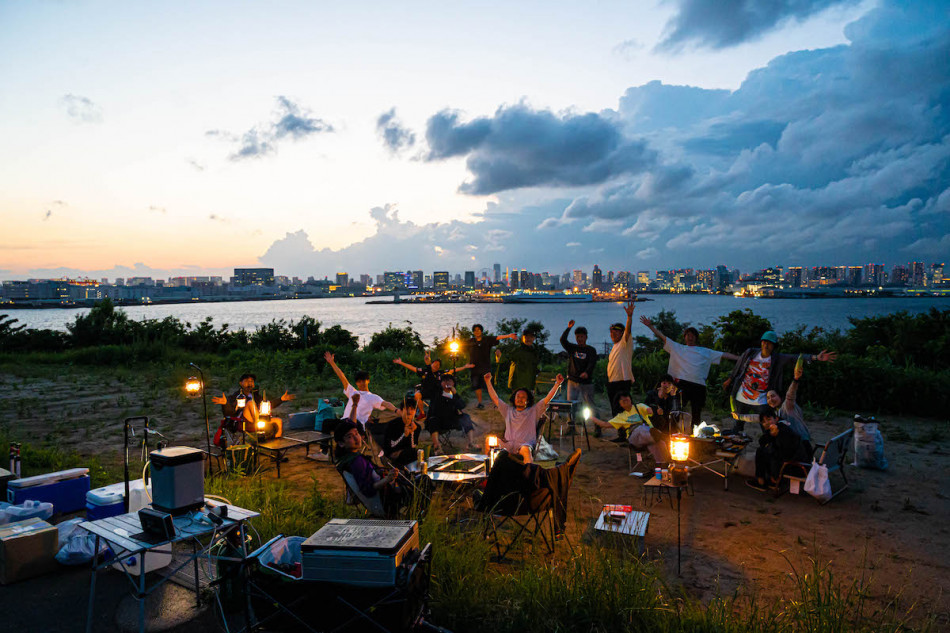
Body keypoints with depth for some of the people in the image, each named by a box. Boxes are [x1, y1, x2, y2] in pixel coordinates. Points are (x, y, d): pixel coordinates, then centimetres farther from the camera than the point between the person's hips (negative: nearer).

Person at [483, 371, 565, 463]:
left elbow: (548, 398, 13)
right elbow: (495, 398, 30)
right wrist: (488, 382, 28)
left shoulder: (534, 410, 19)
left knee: (526, 449, -38)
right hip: (508, 444, 3)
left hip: (525, 444, -3)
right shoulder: (508, 410, 28)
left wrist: (557, 383, 5)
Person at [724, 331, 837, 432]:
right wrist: (730, 379, 21)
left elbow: (795, 358, -21)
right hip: (741, 398, 2)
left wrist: (816, 357, -34)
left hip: (760, 401, -1)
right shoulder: (750, 353, -3)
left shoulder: (777, 359, -7)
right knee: (738, 425, 14)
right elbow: (738, 366, 11)